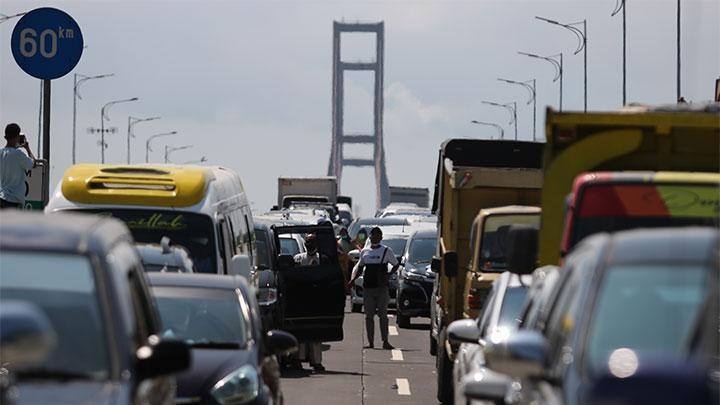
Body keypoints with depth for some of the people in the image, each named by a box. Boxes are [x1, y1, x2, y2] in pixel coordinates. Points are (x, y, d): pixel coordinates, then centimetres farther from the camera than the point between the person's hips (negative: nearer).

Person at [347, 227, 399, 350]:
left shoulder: (386, 251, 4)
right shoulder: (364, 251, 13)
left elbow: (396, 265, 10)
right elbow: (360, 267, 23)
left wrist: (389, 274, -7)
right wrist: (353, 279, 9)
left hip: (382, 287, -3)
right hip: (367, 287, 3)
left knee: (383, 314, -6)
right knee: (369, 315, 2)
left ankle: (385, 341, -6)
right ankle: (370, 342, 5)